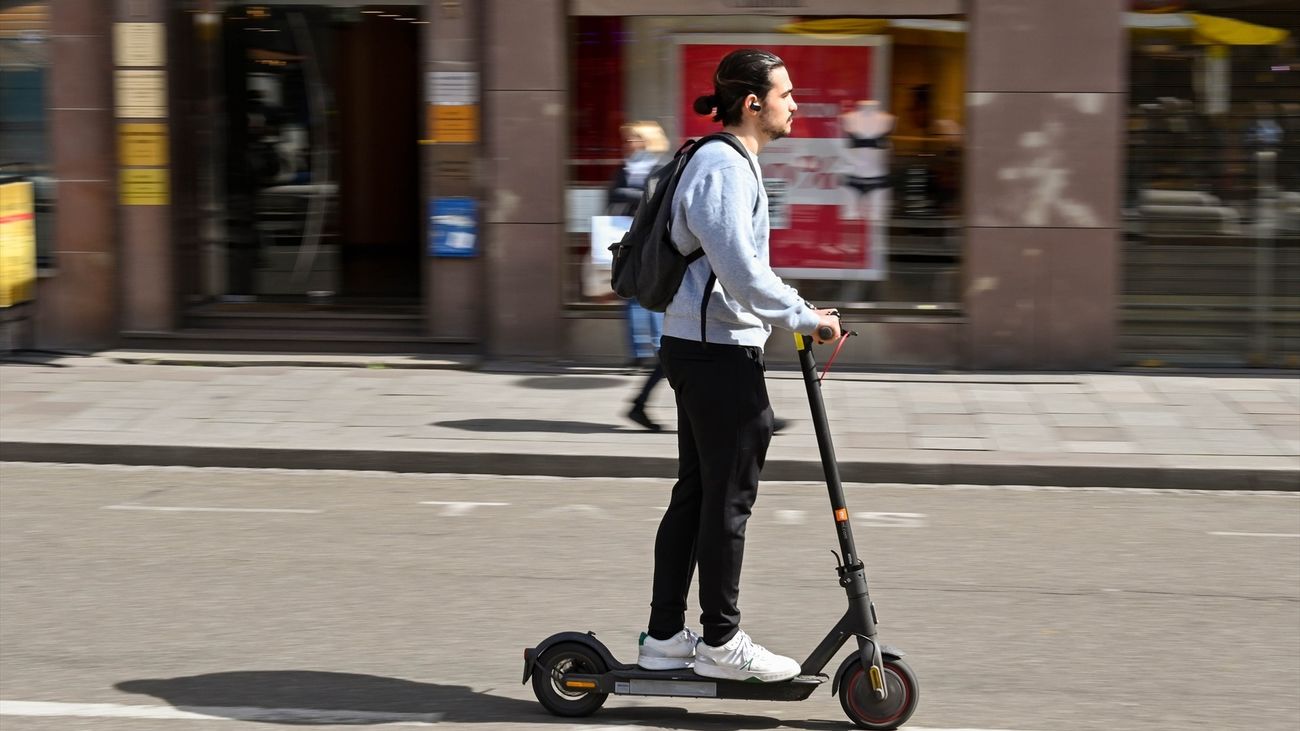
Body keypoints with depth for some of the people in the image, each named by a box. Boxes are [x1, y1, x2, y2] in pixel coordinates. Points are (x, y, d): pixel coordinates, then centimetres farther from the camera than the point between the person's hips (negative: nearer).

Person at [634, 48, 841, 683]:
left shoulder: (731, 163, 18)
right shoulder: (723, 167, -16)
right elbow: (739, 270, -25)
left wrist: (794, 312, 18)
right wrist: (802, 316, -17)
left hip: (700, 347, 11)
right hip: (718, 351, -11)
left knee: (695, 493, 13)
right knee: (728, 499, -2)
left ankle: (663, 636, 19)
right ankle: (720, 642, 7)